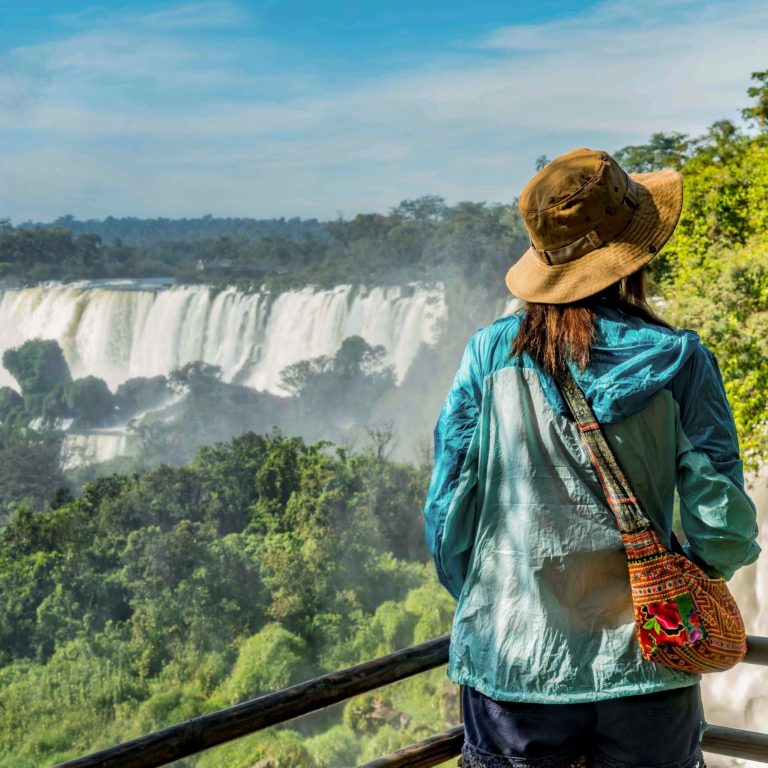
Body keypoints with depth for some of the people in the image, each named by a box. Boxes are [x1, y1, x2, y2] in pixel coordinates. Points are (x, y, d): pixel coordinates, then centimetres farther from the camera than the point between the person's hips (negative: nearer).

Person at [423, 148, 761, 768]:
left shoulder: (490, 355, -7)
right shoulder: (680, 361, -8)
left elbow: (448, 514, -4)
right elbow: (723, 529, -8)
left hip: (513, 667, 1)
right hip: (644, 670, 0)